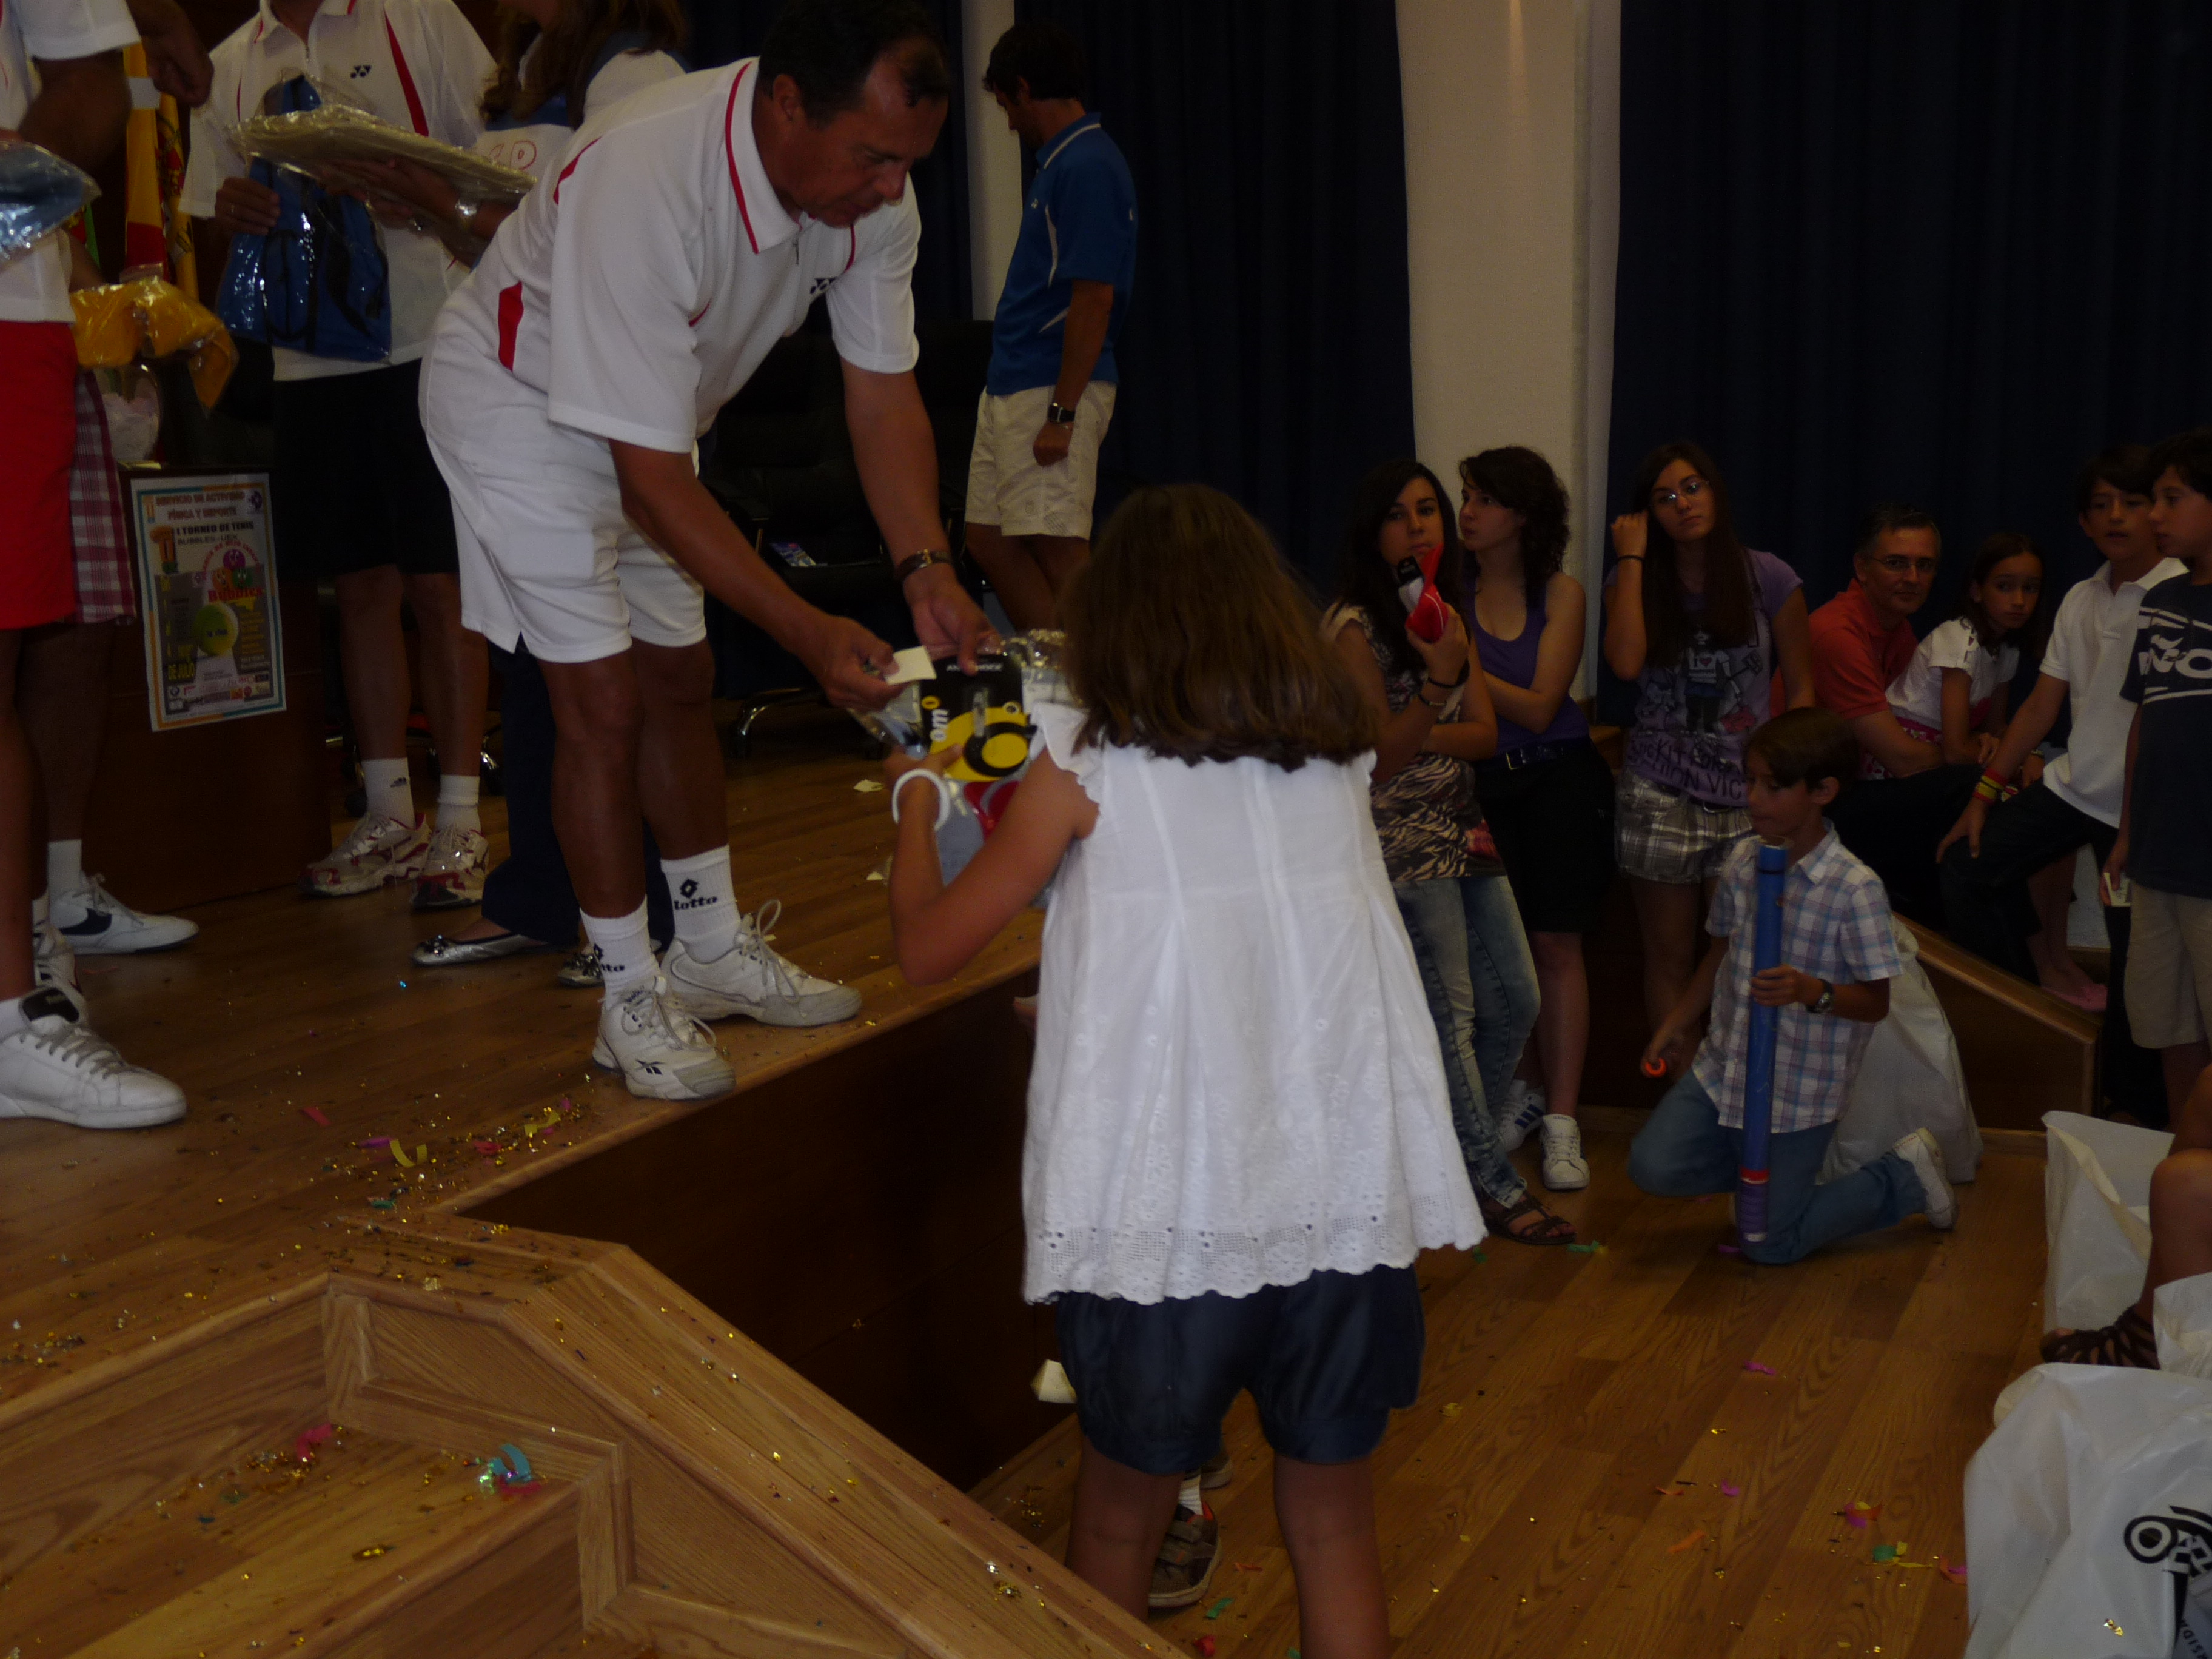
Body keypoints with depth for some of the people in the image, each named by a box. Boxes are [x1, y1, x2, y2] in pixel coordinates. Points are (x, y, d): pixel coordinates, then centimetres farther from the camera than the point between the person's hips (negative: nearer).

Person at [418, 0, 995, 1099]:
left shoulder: (871, 187, -19)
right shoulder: (641, 184, -40)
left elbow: (883, 394, -12)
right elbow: (650, 474, -37)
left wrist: (926, 571, -27)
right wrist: (808, 634, -40)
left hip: (655, 408, 7)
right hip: (517, 401, -7)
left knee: (680, 679, 12)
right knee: (602, 700, -10)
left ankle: (713, 949, 26)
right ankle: (629, 997, 3)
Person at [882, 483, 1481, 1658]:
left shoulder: (1087, 765, -5)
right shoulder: (1340, 750, 5)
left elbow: (926, 949, 0)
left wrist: (916, 797, 18)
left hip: (1166, 1212, -3)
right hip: (1347, 1196, 3)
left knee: (1118, 1519, 19)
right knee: (1335, 1528, 19)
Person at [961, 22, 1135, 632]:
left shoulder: (1088, 167, -14)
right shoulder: (1061, 161, 16)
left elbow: (1095, 295, -19)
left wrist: (1061, 414, -21)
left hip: (1050, 393, -10)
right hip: (1009, 388, 10)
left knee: (1058, 553, -8)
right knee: (988, 540, 13)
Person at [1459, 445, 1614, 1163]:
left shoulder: (1560, 594, -2)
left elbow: (1539, 709, -9)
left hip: (1557, 779, -1)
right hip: (1481, 782, 1)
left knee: (1556, 946, -1)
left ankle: (1562, 1116, 5)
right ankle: (1518, 1087, 20)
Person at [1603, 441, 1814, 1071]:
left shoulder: (1769, 579, 3)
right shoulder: (1633, 583, 6)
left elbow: (1800, 687, 7)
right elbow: (1626, 662, -14)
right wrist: (1632, 558, -7)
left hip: (1748, 796, -1)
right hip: (1659, 797, 1)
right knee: (1670, 958, 5)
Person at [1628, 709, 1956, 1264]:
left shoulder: (1855, 888, -20)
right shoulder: (1743, 859, -1)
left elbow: (1875, 1002, -14)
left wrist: (1812, 992, -33)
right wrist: (1677, 1022, 16)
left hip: (1799, 1092, -6)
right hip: (1723, 1067, 6)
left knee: (1769, 1245, 1)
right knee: (1652, 1167, -8)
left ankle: (1902, 1176, 23)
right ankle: (1765, 1173, 21)